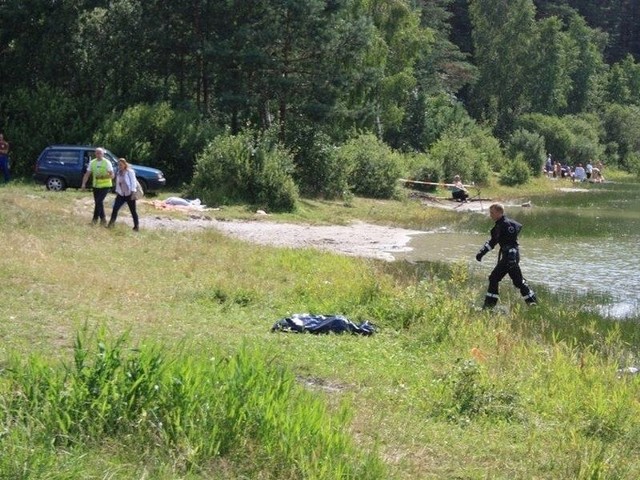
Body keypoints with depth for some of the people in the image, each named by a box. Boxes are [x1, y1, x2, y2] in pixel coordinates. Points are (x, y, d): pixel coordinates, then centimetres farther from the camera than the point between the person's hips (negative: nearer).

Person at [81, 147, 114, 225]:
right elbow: (87, 174, 6)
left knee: (99, 201, -15)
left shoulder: (107, 163, -8)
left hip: (105, 186, -5)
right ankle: (103, 219, 21)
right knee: (98, 202, 8)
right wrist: (83, 183, -6)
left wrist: (102, 177, -26)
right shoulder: (92, 162, 5)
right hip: (96, 186, 5)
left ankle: (95, 219, -9)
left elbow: (112, 175, -12)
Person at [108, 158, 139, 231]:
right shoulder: (118, 173, 11)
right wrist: (117, 192, 12)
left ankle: (136, 226, 10)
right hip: (121, 194, 6)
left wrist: (133, 192, -18)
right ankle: (111, 223, -2)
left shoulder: (130, 172, -9)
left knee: (133, 210, 1)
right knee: (115, 208, -6)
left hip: (129, 194, -6)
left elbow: (133, 182, -12)